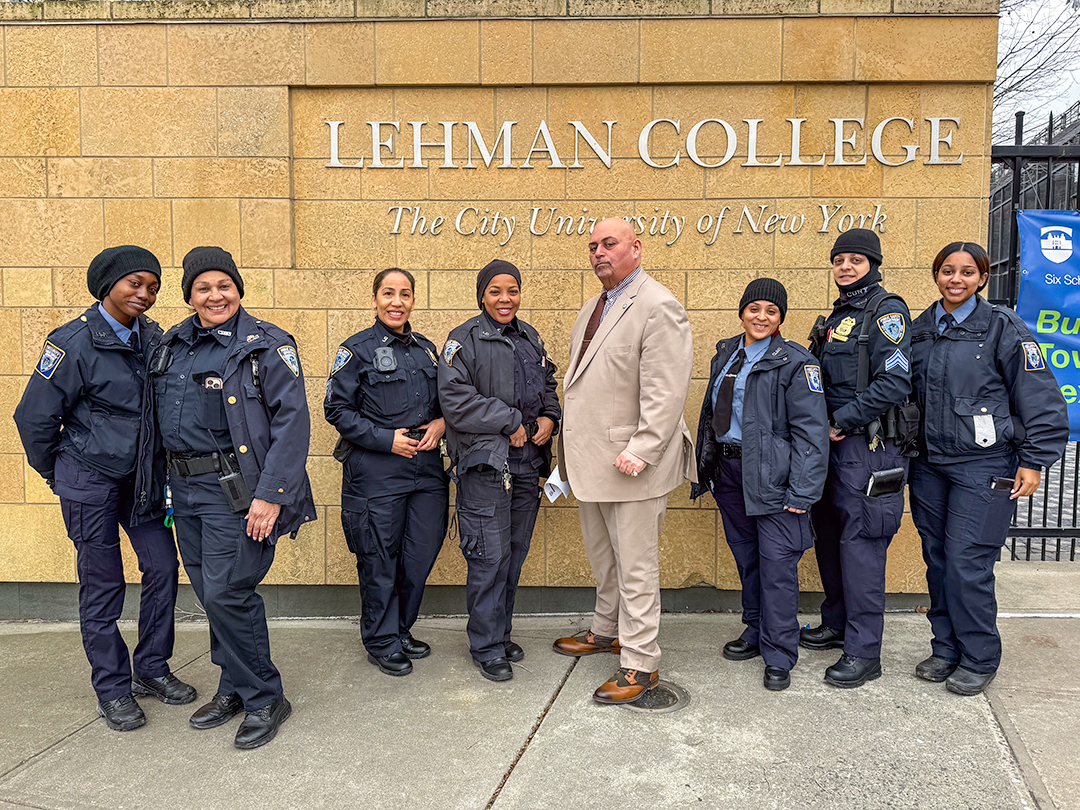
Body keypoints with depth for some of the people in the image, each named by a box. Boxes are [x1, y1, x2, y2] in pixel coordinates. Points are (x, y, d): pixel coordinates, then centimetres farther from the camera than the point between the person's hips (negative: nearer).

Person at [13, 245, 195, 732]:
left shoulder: (153, 339, 2)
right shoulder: (75, 342, -15)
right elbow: (34, 417, -9)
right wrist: (54, 473, 3)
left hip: (142, 476, 5)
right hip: (91, 480, -5)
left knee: (163, 566, 5)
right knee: (102, 585, 4)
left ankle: (152, 669, 24)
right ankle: (113, 690, 19)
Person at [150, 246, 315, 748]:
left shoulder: (264, 345, -8)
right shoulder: (173, 345, 13)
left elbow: (292, 419, -15)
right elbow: (161, 415, 22)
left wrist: (271, 494, -20)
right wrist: (166, 479, 14)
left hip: (234, 489, -7)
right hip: (184, 487, 7)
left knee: (227, 592, -8)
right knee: (210, 592, 13)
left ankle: (264, 699, 10)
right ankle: (233, 688, 30)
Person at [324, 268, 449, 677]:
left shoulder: (426, 348, 13)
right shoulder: (358, 350, -4)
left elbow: (443, 401, 22)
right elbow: (337, 409, -7)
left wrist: (441, 423, 0)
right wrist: (385, 439, -14)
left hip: (426, 469, 5)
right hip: (376, 472, -5)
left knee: (421, 554, 8)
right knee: (379, 559, 3)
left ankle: (401, 631, 28)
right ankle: (382, 642, 20)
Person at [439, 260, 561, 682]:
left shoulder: (530, 338, 16)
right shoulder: (465, 340, -5)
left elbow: (549, 384, 24)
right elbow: (455, 400, -14)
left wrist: (549, 417, 3)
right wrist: (510, 422, -14)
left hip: (527, 462, 6)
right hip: (485, 462, -6)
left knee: (515, 552, 13)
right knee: (490, 555, -4)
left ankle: (502, 632, 28)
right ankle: (487, 645, 9)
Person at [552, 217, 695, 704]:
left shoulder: (658, 307, -14)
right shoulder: (593, 308, 16)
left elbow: (665, 393, -21)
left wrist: (639, 453, -25)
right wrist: (572, 447, 17)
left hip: (631, 463, -9)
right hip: (592, 459, 9)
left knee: (635, 565, -1)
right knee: (602, 556, 22)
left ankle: (641, 664, 10)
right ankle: (607, 631, 39)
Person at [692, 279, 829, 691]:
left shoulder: (795, 362, -8)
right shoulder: (725, 354, 12)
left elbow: (810, 432, -12)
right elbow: (710, 415, 19)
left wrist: (802, 492, -18)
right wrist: (703, 469, 16)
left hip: (771, 476, -6)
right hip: (728, 471, 6)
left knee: (777, 563, -5)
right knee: (746, 556, 16)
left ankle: (779, 656, 6)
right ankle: (755, 631, 32)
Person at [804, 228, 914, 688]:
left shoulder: (886, 312, -9)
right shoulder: (838, 316, 17)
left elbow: (895, 382, -19)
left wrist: (843, 420, -17)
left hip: (867, 446, -9)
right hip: (831, 444, 9)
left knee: (860, 543, -7)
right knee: (828, 534, 16)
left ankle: (864, 652, 1)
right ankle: (838, 623, 32)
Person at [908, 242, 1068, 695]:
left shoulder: (1003, 328, -5)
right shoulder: (919, 330, 10)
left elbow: (1039, 398, -7)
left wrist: (1033, 461, -10)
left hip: (983, 466, -5)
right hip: (928, 464, 5)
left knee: (967, 564, -5)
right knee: (937, 560, 10)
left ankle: (978, 661, 13)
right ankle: (945, 650, 25)